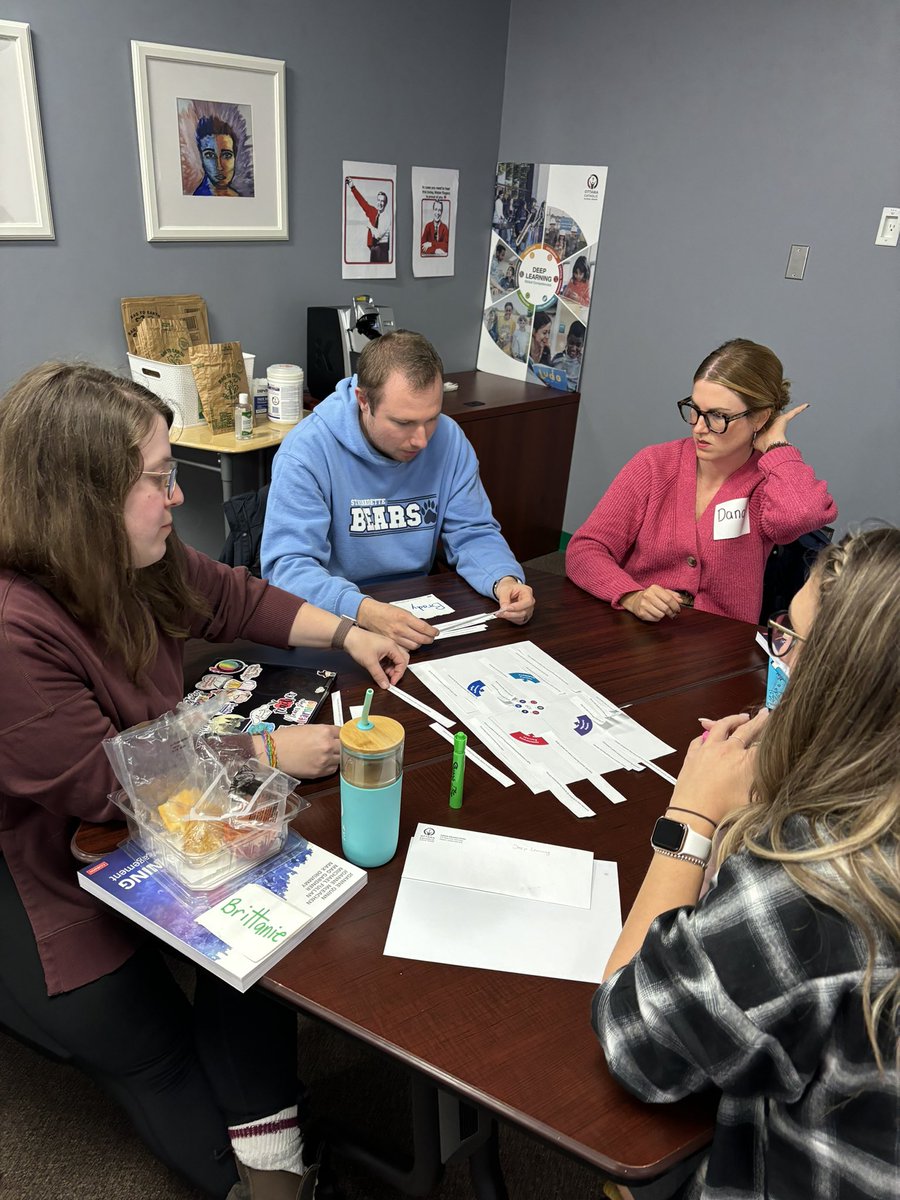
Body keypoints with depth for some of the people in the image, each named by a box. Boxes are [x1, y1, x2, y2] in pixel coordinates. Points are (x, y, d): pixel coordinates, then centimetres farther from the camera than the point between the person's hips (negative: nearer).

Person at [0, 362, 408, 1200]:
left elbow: (233, 597, 7)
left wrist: (347, 636, 0)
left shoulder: (132, 559, -9)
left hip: (139, 813, 7)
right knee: (147, 1042, 2)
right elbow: (105, 787, -28)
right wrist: (269, 754, -22)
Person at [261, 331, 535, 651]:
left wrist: (505, 579, -20)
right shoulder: (306, 451, -18)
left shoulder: (448, 438, -5)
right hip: (334, 618, -3)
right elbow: (288, 566, -24)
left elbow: (473, 534, 2)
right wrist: (365, 611, -41)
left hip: (417, 610, 3)